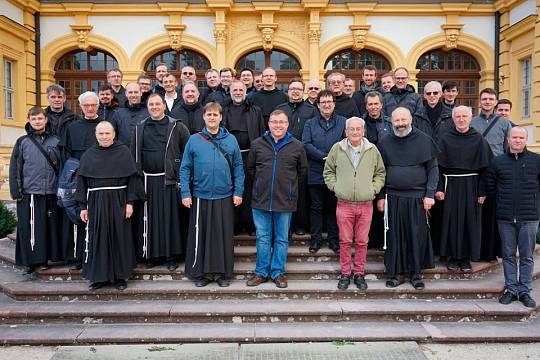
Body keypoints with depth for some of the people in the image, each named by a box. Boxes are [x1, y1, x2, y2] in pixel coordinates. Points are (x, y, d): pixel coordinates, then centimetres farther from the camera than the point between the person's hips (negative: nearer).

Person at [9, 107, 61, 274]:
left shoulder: (55, 141, 9)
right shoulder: (22, 142, 6)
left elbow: (61, 166, 9)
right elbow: (15, 168, 4)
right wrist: (16, 191, -2)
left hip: (50, 193, 1)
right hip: (28, 193, -1)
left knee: (49, 227, 5)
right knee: (29, 228, 1)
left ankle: (44, 259, 17)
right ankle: (30, 260, 13)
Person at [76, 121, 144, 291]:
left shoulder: (123, 151, 1)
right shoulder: (88, 155, 8)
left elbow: (132, 178, -2)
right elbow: (82, 182, 8)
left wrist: (130, 202, -9)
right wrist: (83, 206, 3)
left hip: (118, 202, -2)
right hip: (96, 203, 2)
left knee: (120, 238, 3)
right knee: (97, 239, 5)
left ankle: (120, 276, 14)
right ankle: (100, 276, 17)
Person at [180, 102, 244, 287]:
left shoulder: (231, 140, 4)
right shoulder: (194, 140, 2)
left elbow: (238, 167, 5)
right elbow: (185, 168, 2)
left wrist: (238, 192, -2)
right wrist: (185, 193, -5)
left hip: (225, 197, 1)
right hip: (200, 196, 0)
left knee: (224, 235, 7)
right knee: (200, 235, 6)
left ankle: (224, 273, 20)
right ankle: (201, 272, 20)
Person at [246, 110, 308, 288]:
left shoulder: (297, 146, 1)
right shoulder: (257, 144, 3)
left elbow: (302, 170, 11)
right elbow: (250, 168, 14)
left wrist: (289, 186, 9)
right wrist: (261, 184, 11)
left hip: (285, 201, -1)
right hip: (261, 200, 1)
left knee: (282, 239, 9)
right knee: (263, 238, 9)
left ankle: (278, 272, 23)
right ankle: (261, 272, 22)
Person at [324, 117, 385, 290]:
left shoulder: (373, 150, 5)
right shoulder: (337, 149, 2)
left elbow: (380, 173, 15)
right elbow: (328, 171, 11)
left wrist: (374, 188, 3)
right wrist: (335, 186, -1)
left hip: (365, 205, 1)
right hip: (344, 204, -1)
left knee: (362, 242, 8)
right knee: (345, 241, 6)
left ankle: (359, 273, 23)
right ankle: (345, 273, 21)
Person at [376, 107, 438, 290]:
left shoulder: (424, 140, 1)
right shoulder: (385, 143, 5)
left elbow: (433, 169, 1)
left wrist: (430, 194, -7)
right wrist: (380, 196, 4)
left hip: (417, 197, -1)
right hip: (393, 197, 1)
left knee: (418, 235, 5)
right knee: (394, 235, 5)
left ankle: (416, 273, 19)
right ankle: (395, 272, 18)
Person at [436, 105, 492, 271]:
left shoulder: (478, 139, 2)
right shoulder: (445, 139, 3)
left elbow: (484, 166, 0)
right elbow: (438, 165, 0)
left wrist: (482, 191, -6)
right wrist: (439, 188, -8)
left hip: (471, 185, 0)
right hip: (450, 185, 0)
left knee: (470, 220, 4)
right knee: (451, 220, 3)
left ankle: (466, 257, 16)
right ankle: (453, 256, 16)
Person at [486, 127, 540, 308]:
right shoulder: (497, 162, 4)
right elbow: (490, 186, 12)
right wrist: (503, 199, 6)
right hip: (505, 218, 2)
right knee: (508, 255, 10)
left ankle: (525, 291, 19)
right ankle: (511, 289, 20)